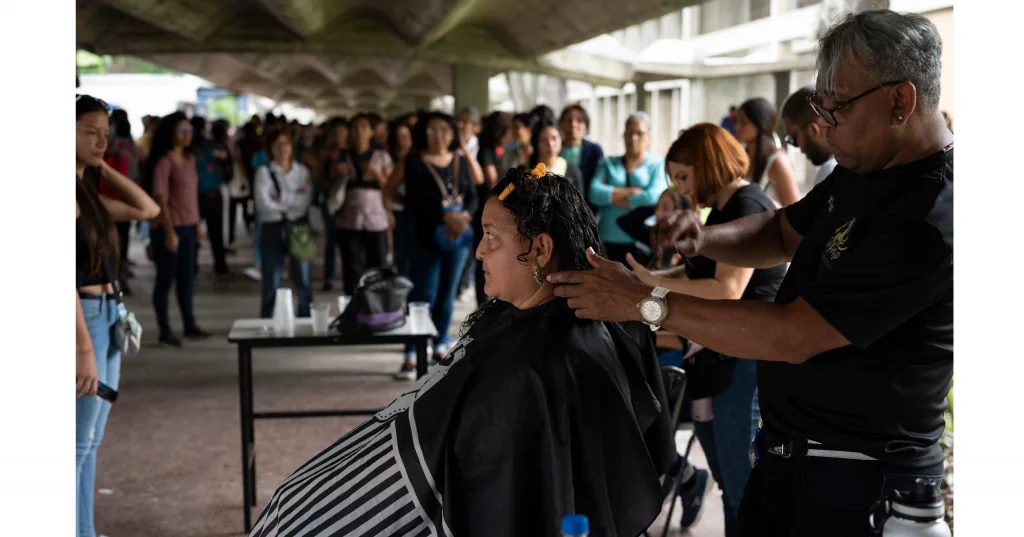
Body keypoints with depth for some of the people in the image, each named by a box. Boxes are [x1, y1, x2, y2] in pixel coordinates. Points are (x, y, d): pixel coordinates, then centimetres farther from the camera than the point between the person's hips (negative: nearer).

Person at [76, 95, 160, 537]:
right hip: (83, 319, -9)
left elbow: (148, 209, 19)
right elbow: (69, 274, -21)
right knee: (79, 443, -4)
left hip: (107, 317, 10)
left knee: (91, 442, 14)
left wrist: (103, 168, 10)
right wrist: (85, 349, -24)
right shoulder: (71, 194, -15)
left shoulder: (89, 191, 12)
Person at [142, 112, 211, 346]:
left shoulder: (189, 159, 10)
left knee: (187, 278, 13)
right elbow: (161, 199, -15)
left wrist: (197, 224, 13)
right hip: (167, 228, -7)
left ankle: (190, 325, 23)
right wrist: (169, 232, -19)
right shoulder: (163, 162, -13)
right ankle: (165, 330, 9)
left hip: (187, 227, 7)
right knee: (166, 278, 2)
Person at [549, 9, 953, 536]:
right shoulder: (862, 169, 3)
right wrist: (704, 239, -3)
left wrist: (644, 303, -22)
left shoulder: (930, 220, -28)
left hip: (858, 478, -8)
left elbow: (791, 337, -28)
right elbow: (786, 230, 19)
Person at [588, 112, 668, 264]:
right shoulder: (608, 163, 15)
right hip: (608, 242, 2)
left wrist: (612, 197, -2)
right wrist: (631, 191, -8)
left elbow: (654, 197, -11)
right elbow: (595, 193, -1)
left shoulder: (658, 165, 7)